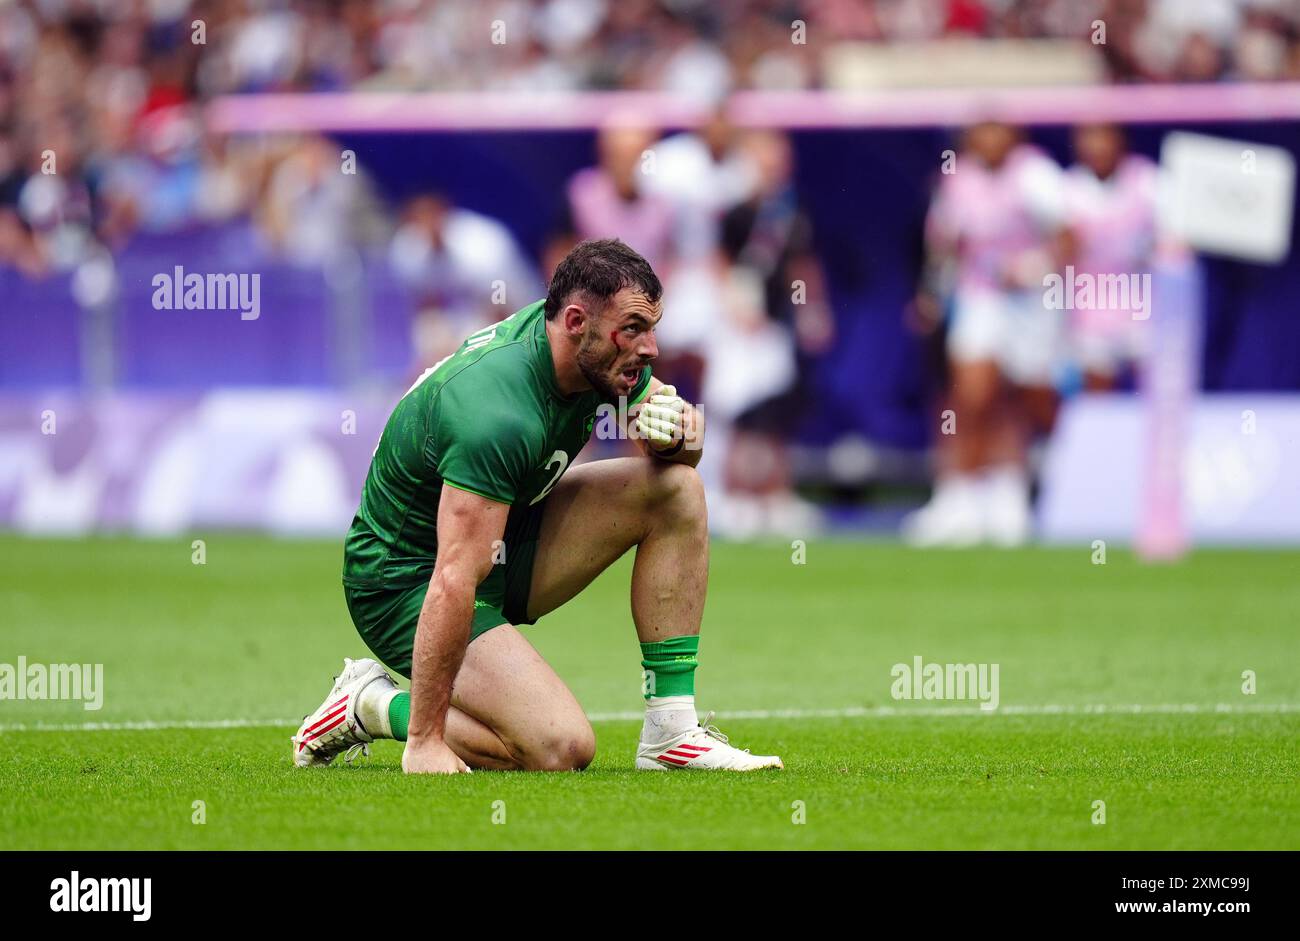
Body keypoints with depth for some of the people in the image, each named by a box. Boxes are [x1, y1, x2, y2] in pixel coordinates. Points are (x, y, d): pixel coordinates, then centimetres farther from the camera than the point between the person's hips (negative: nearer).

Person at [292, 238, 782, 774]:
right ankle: (375, 705, -2)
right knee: (561, 747, -25)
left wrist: (677, 426, -17)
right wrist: (424, 741, -38)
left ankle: (672, 731, -3)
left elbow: (685, 448, 10)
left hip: (502, 542, 9)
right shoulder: (499, 414, -34)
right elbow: (453, 583, -37)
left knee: (677, 487, -5)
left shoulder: (600, 356, -7)